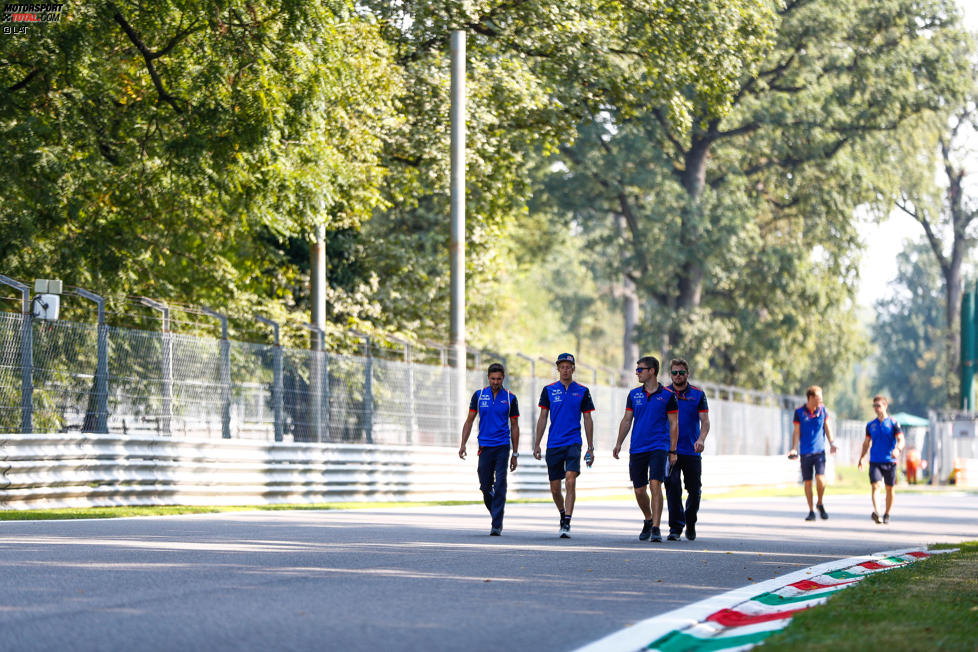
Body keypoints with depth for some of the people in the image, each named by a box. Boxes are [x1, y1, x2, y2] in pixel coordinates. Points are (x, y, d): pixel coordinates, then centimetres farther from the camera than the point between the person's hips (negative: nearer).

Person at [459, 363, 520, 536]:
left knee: (499, 486, -10)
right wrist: (463, 444, 0)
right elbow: (469, 421, 10)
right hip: (484, 447, 2)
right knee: (485, 486, 4)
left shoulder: (510, 398, 2)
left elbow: (514, 426, 7)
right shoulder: (479, 395, 5)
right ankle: (496, 515, 28)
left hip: (502, 447, -2)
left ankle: (496, 526, -9)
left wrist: (515, 453, 5)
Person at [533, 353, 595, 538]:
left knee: (570, 481, -19)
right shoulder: (549, 390, 7)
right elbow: (543, 418, 9)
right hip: (553, 445, 2)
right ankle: (563, 515, 32)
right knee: (555, 488, 6)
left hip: (573, 443, -2)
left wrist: (590, 448, 5)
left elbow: (588, 420, 8)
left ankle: (567, 524, -19)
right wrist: (537, 444, 3)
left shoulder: (582, 391, 5)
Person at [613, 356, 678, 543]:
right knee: (639, 490, 7)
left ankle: (656, 528, -16)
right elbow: (627, 420, 13)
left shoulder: (667, 396, -1)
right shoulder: (634, 394, 9)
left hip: (659, 448, -4)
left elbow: (674, 424, 0)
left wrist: (673, 451, -4)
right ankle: (648, 520, 31)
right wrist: (618, 444, 5)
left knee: (655, 485, -17)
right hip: (637, 448, 4)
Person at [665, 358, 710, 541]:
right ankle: (675, 527, -9)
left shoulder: (698, 394, 5)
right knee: (673, 487, -11)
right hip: (670, 449, -1)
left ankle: (690, 523, 28)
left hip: (692, 451, 1)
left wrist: (701, 439, -19)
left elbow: (705, 421, -1)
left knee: (694, 490, 6)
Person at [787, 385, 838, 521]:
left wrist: (832, 443, 0)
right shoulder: (799, 412, -2)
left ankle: (820, 504, 10)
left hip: (819, 451, 1)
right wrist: (794, 449, -7)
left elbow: (827, 428, 12)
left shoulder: (822, 410, 5)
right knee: (808, 482, 2)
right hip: (805, 452, -1)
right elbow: (796, 432, 2)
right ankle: (811, 511, 14)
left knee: (820, 479, -15)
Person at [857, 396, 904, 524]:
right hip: (875, 461, 1)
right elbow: (866, 442, 20)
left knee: (889, 489, 8)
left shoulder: (893, 423, 0)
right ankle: (876, 512, -33)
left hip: (890, 461, -1)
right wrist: (862, 458, 14)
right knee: (875, 486, -17)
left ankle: (887, 514, 24)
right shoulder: (871, 425, 10)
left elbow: (901, 440, -7)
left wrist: (898, 449, -27)